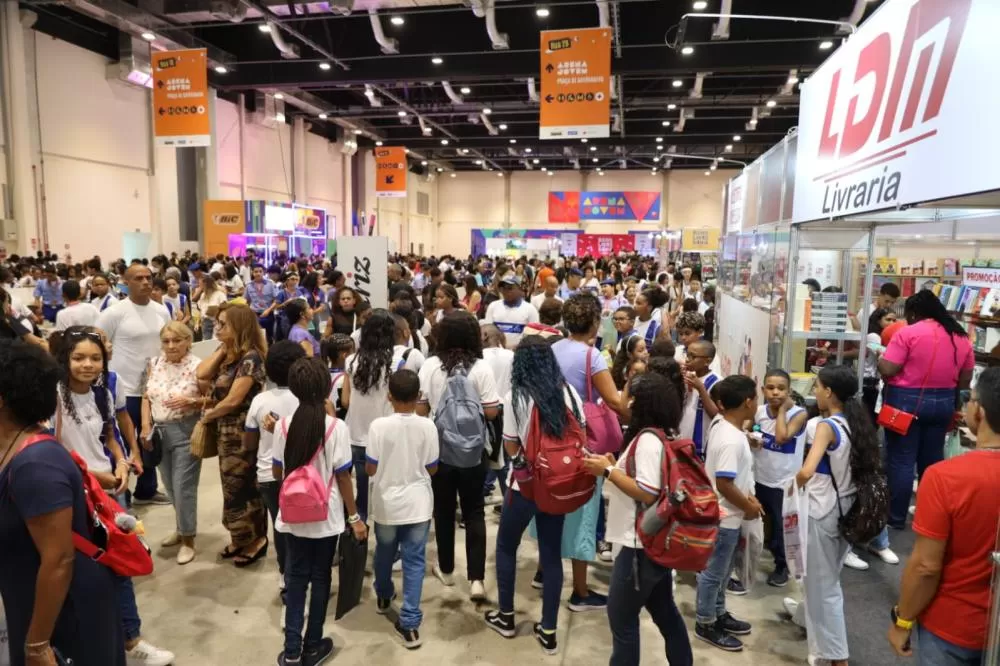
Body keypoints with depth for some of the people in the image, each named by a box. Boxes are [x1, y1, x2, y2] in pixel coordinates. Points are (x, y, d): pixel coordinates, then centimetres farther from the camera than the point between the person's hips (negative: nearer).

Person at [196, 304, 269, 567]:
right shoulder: (228, 355, 8)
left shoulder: (250, 357, -20)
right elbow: (202, 374, -5)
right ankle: (242, 538, 31)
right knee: (234, 489, 17)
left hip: (242, 434, -9)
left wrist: (208, 416, -6)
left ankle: (256, 539, 21)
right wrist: (222, 350, -4)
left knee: (240, 490, 3)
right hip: (226, 432, 9)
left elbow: (233, 400, -21)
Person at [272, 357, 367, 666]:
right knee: (320, 578, 13)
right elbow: (343, 477, -11)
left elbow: (277, 474, 2)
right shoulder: (336, 427, -15)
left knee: (295, 577, 16)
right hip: (326, 518, -2)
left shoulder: (284, 425, -7)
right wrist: (354, 517, -2)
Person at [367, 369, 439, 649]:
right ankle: (409, 623, 8)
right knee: (414, 561, 8)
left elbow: (370, 469, -9)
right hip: (418, 503, 0)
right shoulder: (428, 427, -12)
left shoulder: (379, 425, -16)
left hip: (386, 503, 0)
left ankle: (383, 596, 46)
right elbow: (432, 469, -2)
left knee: (384, 553, 23)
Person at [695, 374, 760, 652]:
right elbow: (724, 484, -28)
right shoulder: (732, 440, -27)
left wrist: (746, 495, 7)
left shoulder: (720, 426, 3)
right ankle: (706, 624, 21)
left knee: (721, 570, 23)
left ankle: (719, 614, 38)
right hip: (723, 517, -10)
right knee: (713, 572, 7)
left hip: (723, 515, 10)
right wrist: (748, 506, -14)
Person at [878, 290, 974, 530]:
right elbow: (965, 380, 10)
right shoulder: (961, 337, 6)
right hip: (943, 403, 6)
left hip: (906, 401, -6)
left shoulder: (908, 333, -14)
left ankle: (895, 518, 8)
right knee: (932, 461, 15)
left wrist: (880, 358, 2)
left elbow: (887, 369, -18)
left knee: (901, 461, 1)